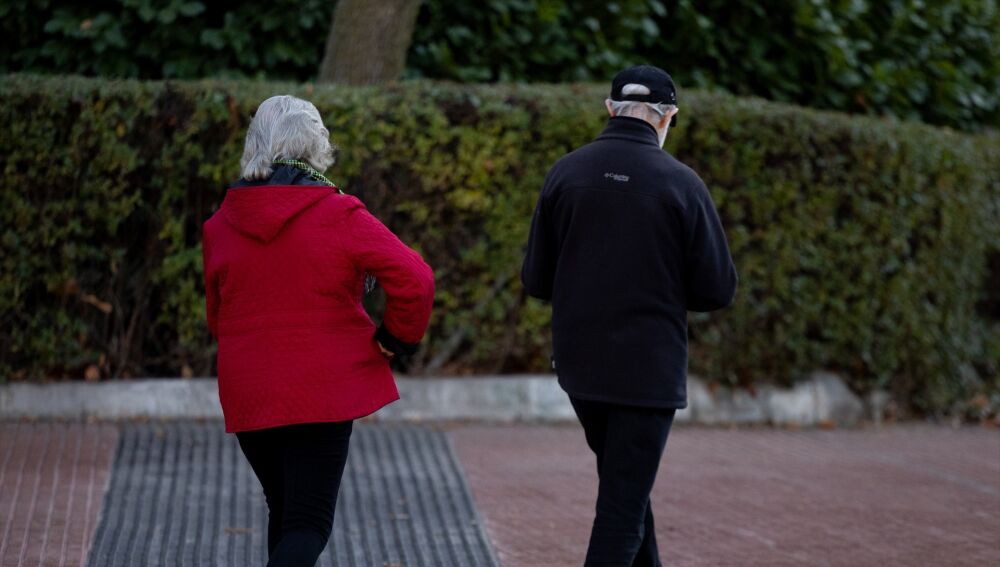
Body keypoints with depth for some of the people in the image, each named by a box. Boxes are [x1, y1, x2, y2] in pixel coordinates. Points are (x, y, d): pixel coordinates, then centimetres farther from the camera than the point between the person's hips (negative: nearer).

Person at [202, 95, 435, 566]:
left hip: (246, 398, 4)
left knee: (284, 512, 23)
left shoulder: (220, 225, 2)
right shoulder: (340, 217, -11)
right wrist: (396, 340, -1)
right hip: (323, 393, -4)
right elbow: (414, 280, -17)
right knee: (308, 523, -2)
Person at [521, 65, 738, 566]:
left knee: (625, 485, 24)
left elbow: (536, 281, 2)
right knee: (623, 503, 2)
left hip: (579, 363, 4)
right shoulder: (680, 183, -10)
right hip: (648, 369, -4)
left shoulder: (565, 173, -1)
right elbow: (717, 290, -7)